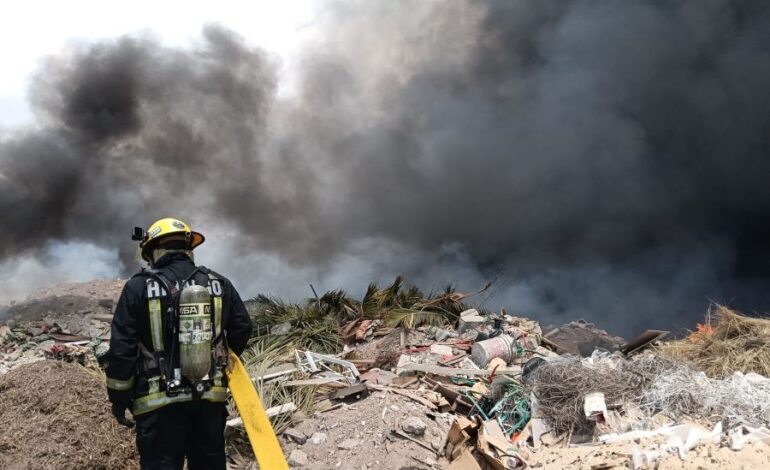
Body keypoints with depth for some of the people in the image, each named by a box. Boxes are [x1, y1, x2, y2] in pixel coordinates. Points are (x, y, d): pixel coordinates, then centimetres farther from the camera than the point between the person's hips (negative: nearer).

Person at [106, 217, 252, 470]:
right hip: (210, 397, 3)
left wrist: (119, 398, 3)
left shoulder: (138, 287, -5)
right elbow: (242, 328, 9)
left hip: (160, 401, -3)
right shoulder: (219, 284, 5)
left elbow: (121, 348, -6)